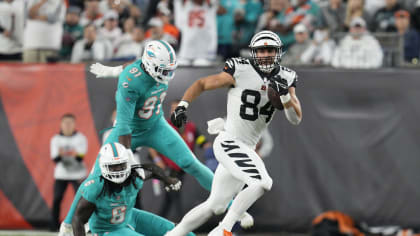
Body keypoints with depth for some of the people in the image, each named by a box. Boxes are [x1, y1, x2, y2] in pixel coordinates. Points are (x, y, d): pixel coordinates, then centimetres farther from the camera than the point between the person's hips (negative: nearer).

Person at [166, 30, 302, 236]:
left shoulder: (285, 79, 6)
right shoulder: (241, 71, -10)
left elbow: (296, 119, 3)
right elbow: (202, 84, -2)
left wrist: (285, 95, -15)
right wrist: (182, 106, -15)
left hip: (247, 149, 7)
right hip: (228, 143, -7)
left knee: (215, 206, 13)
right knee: (262, 183, -26)